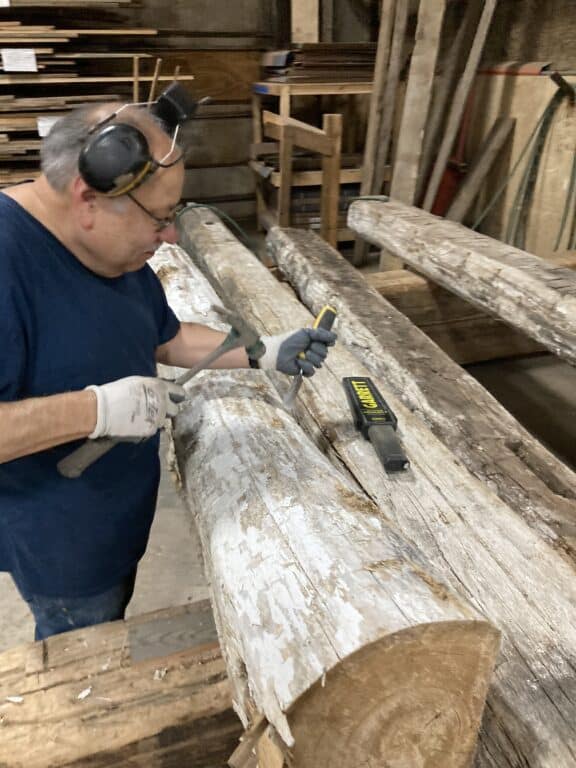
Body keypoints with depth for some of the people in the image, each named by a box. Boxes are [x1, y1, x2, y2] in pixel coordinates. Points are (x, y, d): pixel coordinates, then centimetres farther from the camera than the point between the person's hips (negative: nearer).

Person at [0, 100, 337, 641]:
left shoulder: (116, 251, -2)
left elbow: (169, 338, 8)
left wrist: (266, 353, 0)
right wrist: (94, 409, -37)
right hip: (58, 535, -7)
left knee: (110, 633, 31)